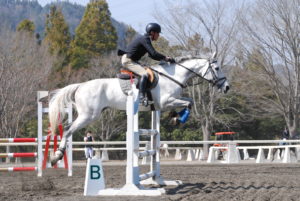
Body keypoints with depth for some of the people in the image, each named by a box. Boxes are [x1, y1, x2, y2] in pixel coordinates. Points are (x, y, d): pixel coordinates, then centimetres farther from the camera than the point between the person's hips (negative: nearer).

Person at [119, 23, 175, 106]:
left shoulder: (146, 39, 14)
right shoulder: (145, 39, -17)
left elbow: (151, 55, 22)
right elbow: (154, 54, -26)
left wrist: (164, 59, 11)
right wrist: (165, 58, -15)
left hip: (133, 61, 11)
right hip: (128, 61, -11)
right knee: (144, 74, -27)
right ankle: (142, 96, -33)